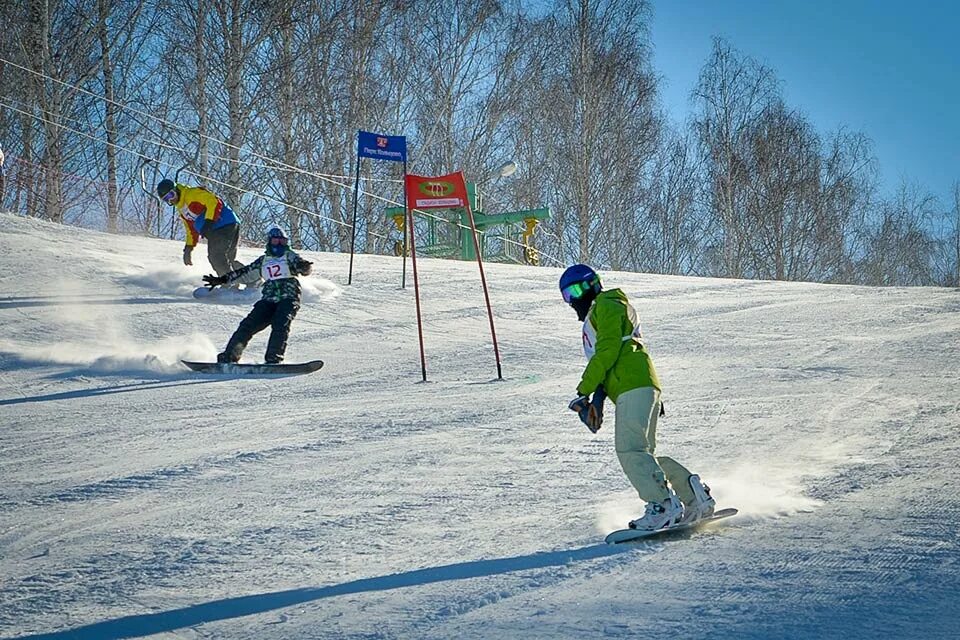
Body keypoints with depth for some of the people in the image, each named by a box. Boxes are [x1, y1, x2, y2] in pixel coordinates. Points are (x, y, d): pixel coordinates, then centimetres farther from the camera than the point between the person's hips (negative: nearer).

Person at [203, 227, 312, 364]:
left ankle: (273, 360, -34)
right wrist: (222, 279, 25)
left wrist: (304, 267, -33)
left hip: (288, 300, -3)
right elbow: (244, 271, 26)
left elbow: (300, 265, -7)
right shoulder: (263, 260, 21)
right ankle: (229, 356, -10)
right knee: (248, 325, -12)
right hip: (268, 300, 3)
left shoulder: (289, 256, 10)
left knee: (280, 325, -29)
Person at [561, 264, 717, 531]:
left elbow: (607, 352, -10)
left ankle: (663, 504, -27)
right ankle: (694, 495, 8)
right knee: (640, 453, 10)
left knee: (630, 450, -20)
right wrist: (597, 399, 9)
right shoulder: (595, 317, 32)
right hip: (638, 388, 10)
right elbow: (604, 363, 25)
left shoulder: (606, 306, 2)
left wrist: (584, 391, -11)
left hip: (635, 385, -10)